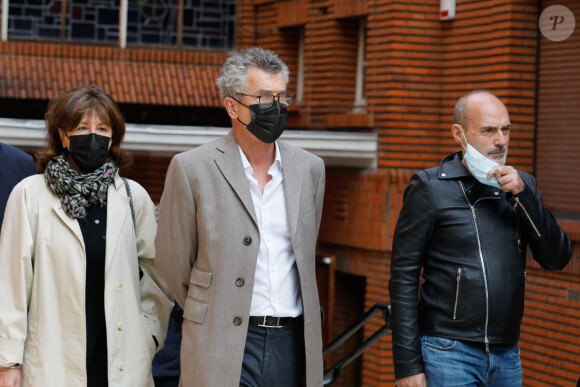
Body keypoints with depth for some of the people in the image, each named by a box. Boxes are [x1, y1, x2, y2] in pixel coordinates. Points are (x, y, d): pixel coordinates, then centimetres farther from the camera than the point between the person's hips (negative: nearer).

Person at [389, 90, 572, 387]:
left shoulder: (521, 185, 11)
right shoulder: (429, 188, -3)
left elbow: (557, 259, 2)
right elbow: (403, 279, -5)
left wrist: (522, 194, -10)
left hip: (508, 358, 4)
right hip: (448, 354, -4)